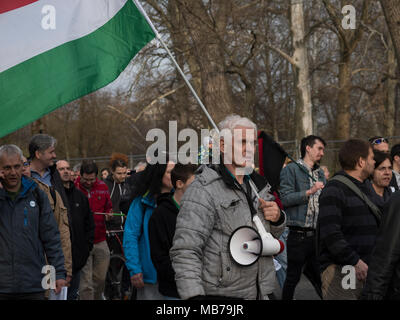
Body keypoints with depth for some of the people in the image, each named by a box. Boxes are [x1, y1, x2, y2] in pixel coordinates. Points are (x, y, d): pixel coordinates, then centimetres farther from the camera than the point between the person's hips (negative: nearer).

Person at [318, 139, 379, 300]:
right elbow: (330, 233, -17)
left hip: (364, 268, 8)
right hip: (340, 268, -8)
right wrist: (355, 261, -20)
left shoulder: (364, 189, 21)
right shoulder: (334, 189, -8)